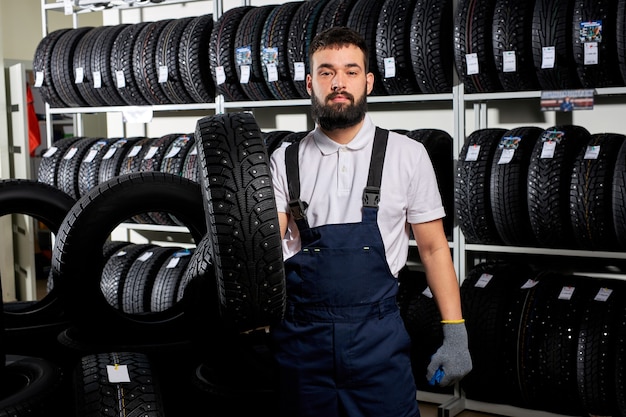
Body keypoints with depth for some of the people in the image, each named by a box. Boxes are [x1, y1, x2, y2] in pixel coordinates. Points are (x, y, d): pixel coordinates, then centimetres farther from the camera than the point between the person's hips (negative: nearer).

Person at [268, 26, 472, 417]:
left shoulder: (407, 155, 0)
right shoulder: (285, 162, 4)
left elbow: (433, 247, 3)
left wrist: (456, 334, -2)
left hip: (378, 337, -1)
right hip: (301, 336, 1)